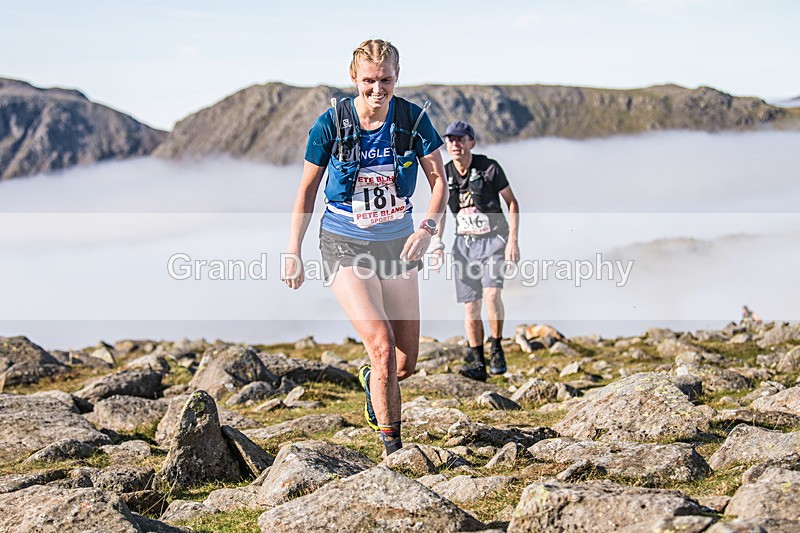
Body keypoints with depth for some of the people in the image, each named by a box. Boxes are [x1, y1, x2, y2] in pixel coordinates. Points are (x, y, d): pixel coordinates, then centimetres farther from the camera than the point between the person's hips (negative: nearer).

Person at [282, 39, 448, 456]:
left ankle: (369, 380, 42)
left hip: (397, 245, 3)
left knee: (405, 366, 4)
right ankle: (393, 445, -5)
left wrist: (426, 228, -19)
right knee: (382, 347, -21)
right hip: (345, 246, -3)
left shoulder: (412, 119, -8)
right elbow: (307, 190, -1)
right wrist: (293, 252, -1)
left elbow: (438, 180, -1)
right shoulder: (331, 123, -11)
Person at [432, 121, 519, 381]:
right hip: (464, 243, 4)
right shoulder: (444, 175, 0)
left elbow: (512, 202, -3)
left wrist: (513, 240, -11)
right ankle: (477, 363, 8)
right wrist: (437, 244, 1)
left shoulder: (489, 168, -11)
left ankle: (497, 349, -5)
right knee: (471, 306, 0)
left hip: (494, 240, -3)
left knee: (491, 293, -23)